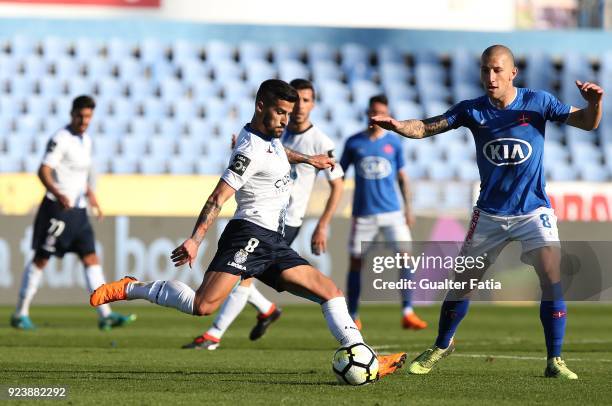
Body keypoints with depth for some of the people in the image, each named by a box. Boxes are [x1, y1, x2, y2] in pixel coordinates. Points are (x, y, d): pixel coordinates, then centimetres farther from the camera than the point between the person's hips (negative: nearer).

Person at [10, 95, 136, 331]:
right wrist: (57, 193, -38)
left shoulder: (86, 140, 13)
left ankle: (105, 315, -6)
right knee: (41, 259, -1)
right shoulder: (61, 139, -13)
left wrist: (91, 196, 31)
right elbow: (43, 171, -24)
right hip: (57, 208, -8)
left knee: (91, 259, -1)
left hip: (78, 210, 8)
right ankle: (21, 314, 8)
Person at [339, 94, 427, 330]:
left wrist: (408, 208, 7)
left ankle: (407, 313, -9)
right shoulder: (354, 143, 3)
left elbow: (402, 177, 12)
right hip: (363, 214, 0)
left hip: (391, 212, 0)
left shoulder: (393, 142, 6)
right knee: (356, 262, 1)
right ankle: (352, 317, 13)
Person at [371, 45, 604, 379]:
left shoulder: (537, 102, -7)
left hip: (533, 211, -2)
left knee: (552, 279, -17)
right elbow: (425, 128, -10)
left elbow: (587, 123, -7)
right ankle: (442, 346, 28)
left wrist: (594, 103, -29)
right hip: (489, 214, 2)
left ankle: (555, 361, -8)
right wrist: (397, 125, -30)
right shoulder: (472, 110, -4)